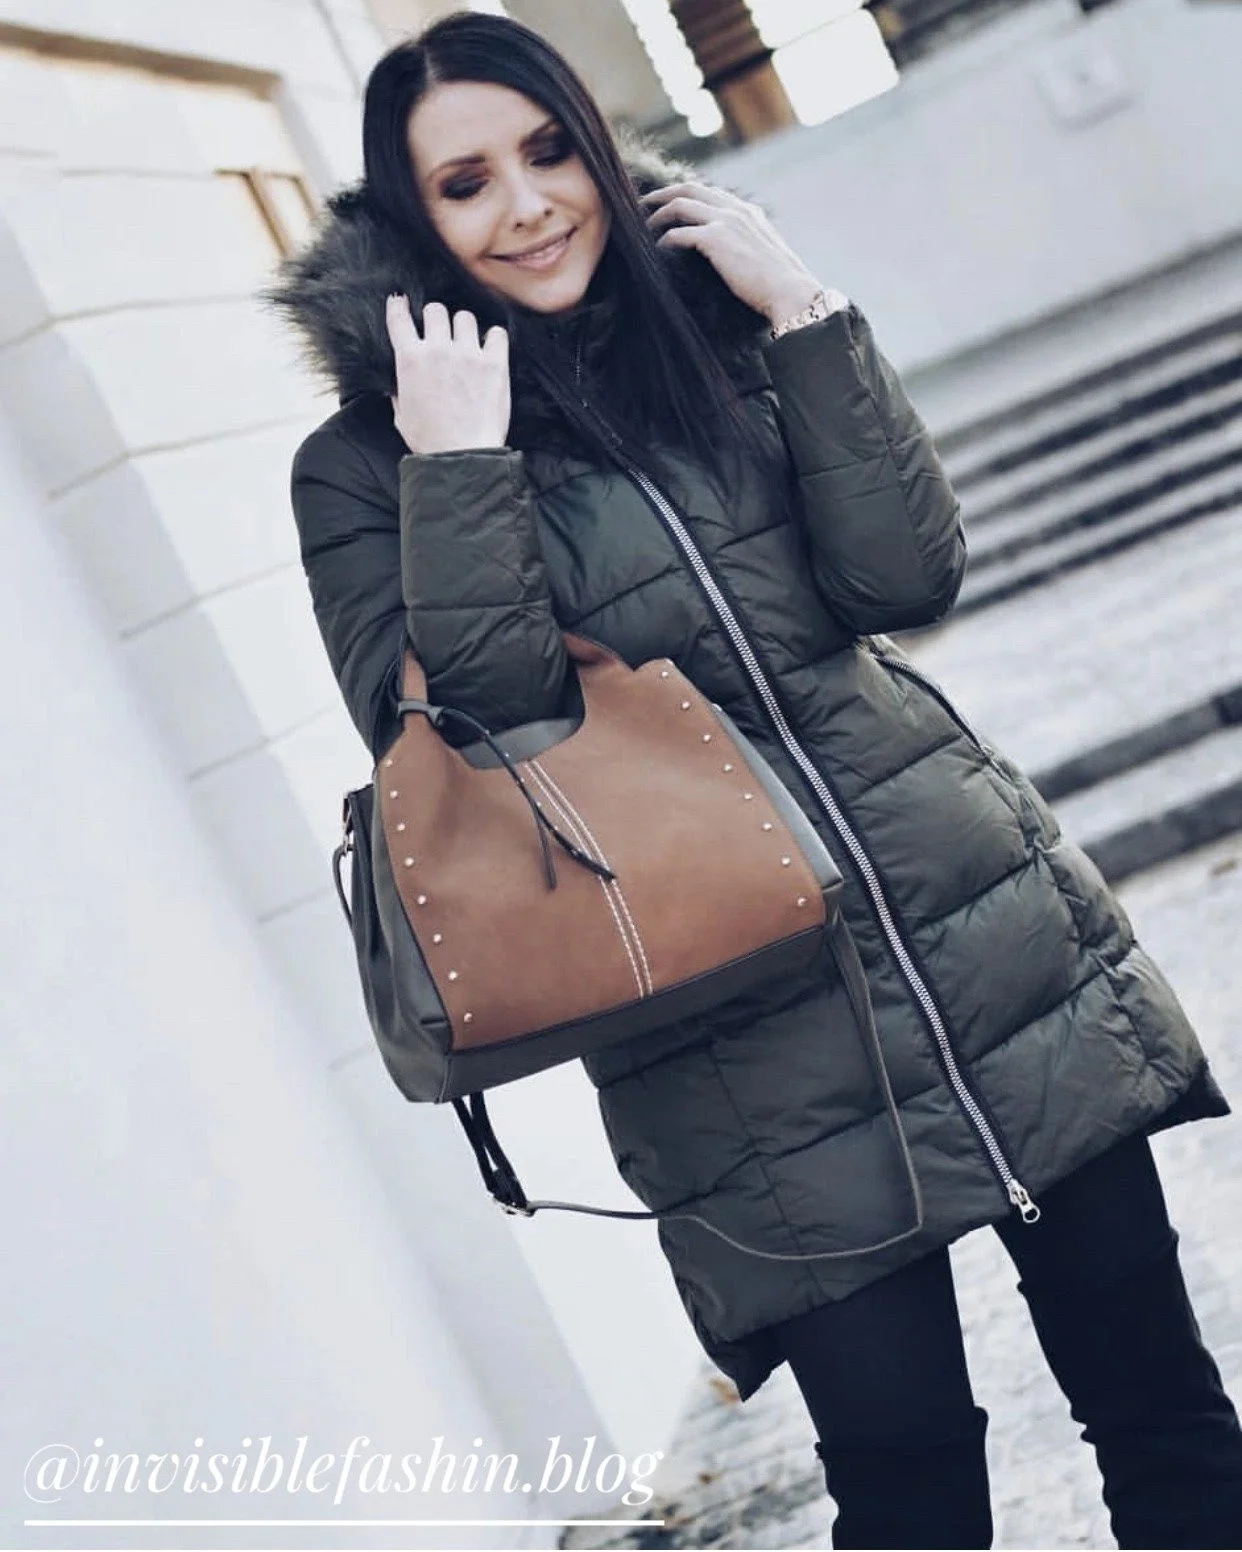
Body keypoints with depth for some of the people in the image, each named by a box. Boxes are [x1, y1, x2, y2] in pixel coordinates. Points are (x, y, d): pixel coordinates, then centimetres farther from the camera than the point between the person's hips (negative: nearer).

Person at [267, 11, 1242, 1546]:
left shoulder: (713, 325, 8)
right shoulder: (358, 467, 0)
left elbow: (907, 572, -2)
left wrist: (802, 311, -7)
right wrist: (460, 466, -16)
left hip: (986, 914, 4)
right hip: (747, 1035, -3)